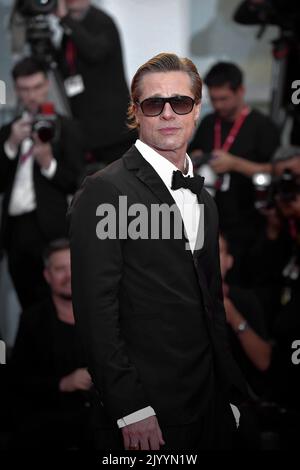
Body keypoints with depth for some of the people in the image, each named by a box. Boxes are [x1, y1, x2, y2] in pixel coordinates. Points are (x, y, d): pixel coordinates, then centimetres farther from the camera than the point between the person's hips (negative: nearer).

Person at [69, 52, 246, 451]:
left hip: (211, 404, 7)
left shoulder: (203, 198, 15)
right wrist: (131, 410, -18)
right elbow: (96, 313, -15)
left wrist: (231, 392, 14)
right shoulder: (104, 191, -10)